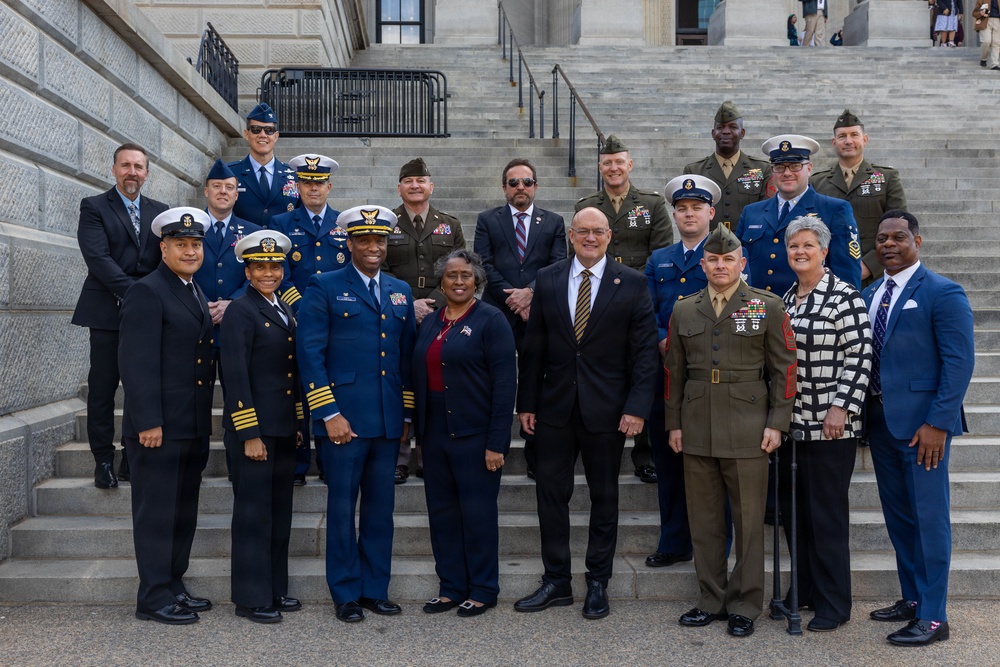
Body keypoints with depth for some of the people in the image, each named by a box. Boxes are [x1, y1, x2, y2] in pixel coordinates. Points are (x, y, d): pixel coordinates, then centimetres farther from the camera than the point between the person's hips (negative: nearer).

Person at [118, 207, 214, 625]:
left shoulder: (196, 293, 16)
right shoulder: (147, 292, -11)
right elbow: (137, 363, -17)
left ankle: (174, 586, 27)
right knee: (157, 512, 0)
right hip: (160, 426, -9)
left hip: (192, 425, 9)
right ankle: (153, 598, 10)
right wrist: (148, 422, -21)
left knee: (184, 511, 15)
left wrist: (204, 420, 16)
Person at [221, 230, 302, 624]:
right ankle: (251, 598, 10)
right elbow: (236, 377, -15)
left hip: (284, 429, 8)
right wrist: (249, 435, -17)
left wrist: (297, 424, 16)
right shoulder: (240, 312, -10)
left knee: (280, 512, 14)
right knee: (254, 513, 0)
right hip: (254, 429, -8)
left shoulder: (284, 310, 14)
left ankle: (275, 588, 26)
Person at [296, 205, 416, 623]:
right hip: (344, 419, -5)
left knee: (381, 506, 11)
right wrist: (329, 414, -12)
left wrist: (407, 415, 11)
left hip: (388, 421, 5)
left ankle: (375, 589, 23)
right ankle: (346, 594, 16)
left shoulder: (400, 291, 15)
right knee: (342, 507, 3)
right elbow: (309, 353, -6)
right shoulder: (324, 288, 0)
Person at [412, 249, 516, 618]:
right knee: (442, 511, 11)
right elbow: (420, 376, 14)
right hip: (435, 433, 6)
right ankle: (451, 587, 24)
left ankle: (483, 590, 17)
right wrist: (418, 427, 6)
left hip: (475, 435, -6)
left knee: (478, 512, 2)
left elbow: (505, 383, -11)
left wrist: (497, 442, -16)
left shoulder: (491, 320, -6)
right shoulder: (429, 323, 12)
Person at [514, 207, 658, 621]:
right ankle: (556, 583, 20)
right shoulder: (547, 280, 5)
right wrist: (526, 402, 2)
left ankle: (598, 584, 24)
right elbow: (534, 348, 6)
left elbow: (644, 351, -5)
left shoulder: (631, 284, -2)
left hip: (607, 410, -2)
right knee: (550, 493, 6)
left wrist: (637, 407, -13)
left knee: (604, 498, 9)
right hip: (556, 406, 2)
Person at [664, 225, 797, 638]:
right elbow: (674, 371, 13)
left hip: (747, 431, -3)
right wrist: (673, 423, 9)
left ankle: (745, 606, 16)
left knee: (749, 522, 3)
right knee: (704, 521, 10)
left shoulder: (767, 307, 2)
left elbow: (783, 369, 0)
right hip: (697, 431, 3)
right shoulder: (684, 310, 11)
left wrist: (777, 423, -6)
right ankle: (712, 600, 23)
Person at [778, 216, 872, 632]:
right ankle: (804, 591, 28)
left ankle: (833, 605, 12)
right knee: (793, 511, 13)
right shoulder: (785, 299, 13)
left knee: (827, 515, -1)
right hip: (790, 423, 7)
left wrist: (841, 408, -18)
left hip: (830, 426, -7)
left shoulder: (844, 296, -9)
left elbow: (859, 355, -13)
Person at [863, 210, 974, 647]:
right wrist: (866, 414, 5)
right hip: (880, 420, 7)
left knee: (929, 517, 0)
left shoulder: (942, 294, -8)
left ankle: (932, 618, 8)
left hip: (922, 422, -7)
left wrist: (937, 423, -18)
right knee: (897, 516, 15)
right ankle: (912, 599, 29)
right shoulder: (869, 295, 12)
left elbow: (959, 361, -13)